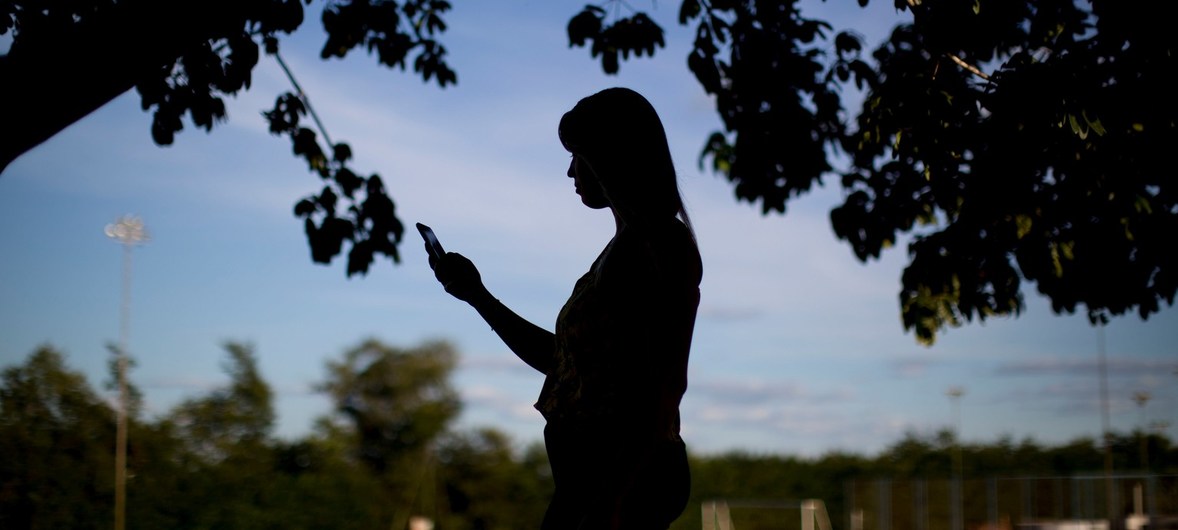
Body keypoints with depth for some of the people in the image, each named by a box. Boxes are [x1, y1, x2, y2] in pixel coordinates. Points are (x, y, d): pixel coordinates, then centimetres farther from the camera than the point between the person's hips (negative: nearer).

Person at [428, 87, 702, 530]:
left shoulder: (663, 244, -7)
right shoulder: (623, 248, 21)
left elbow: (666, 383, -17)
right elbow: (564, 361, 26)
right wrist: (478, 296, 27)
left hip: (626, 477, -9)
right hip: (592, 473, 10)